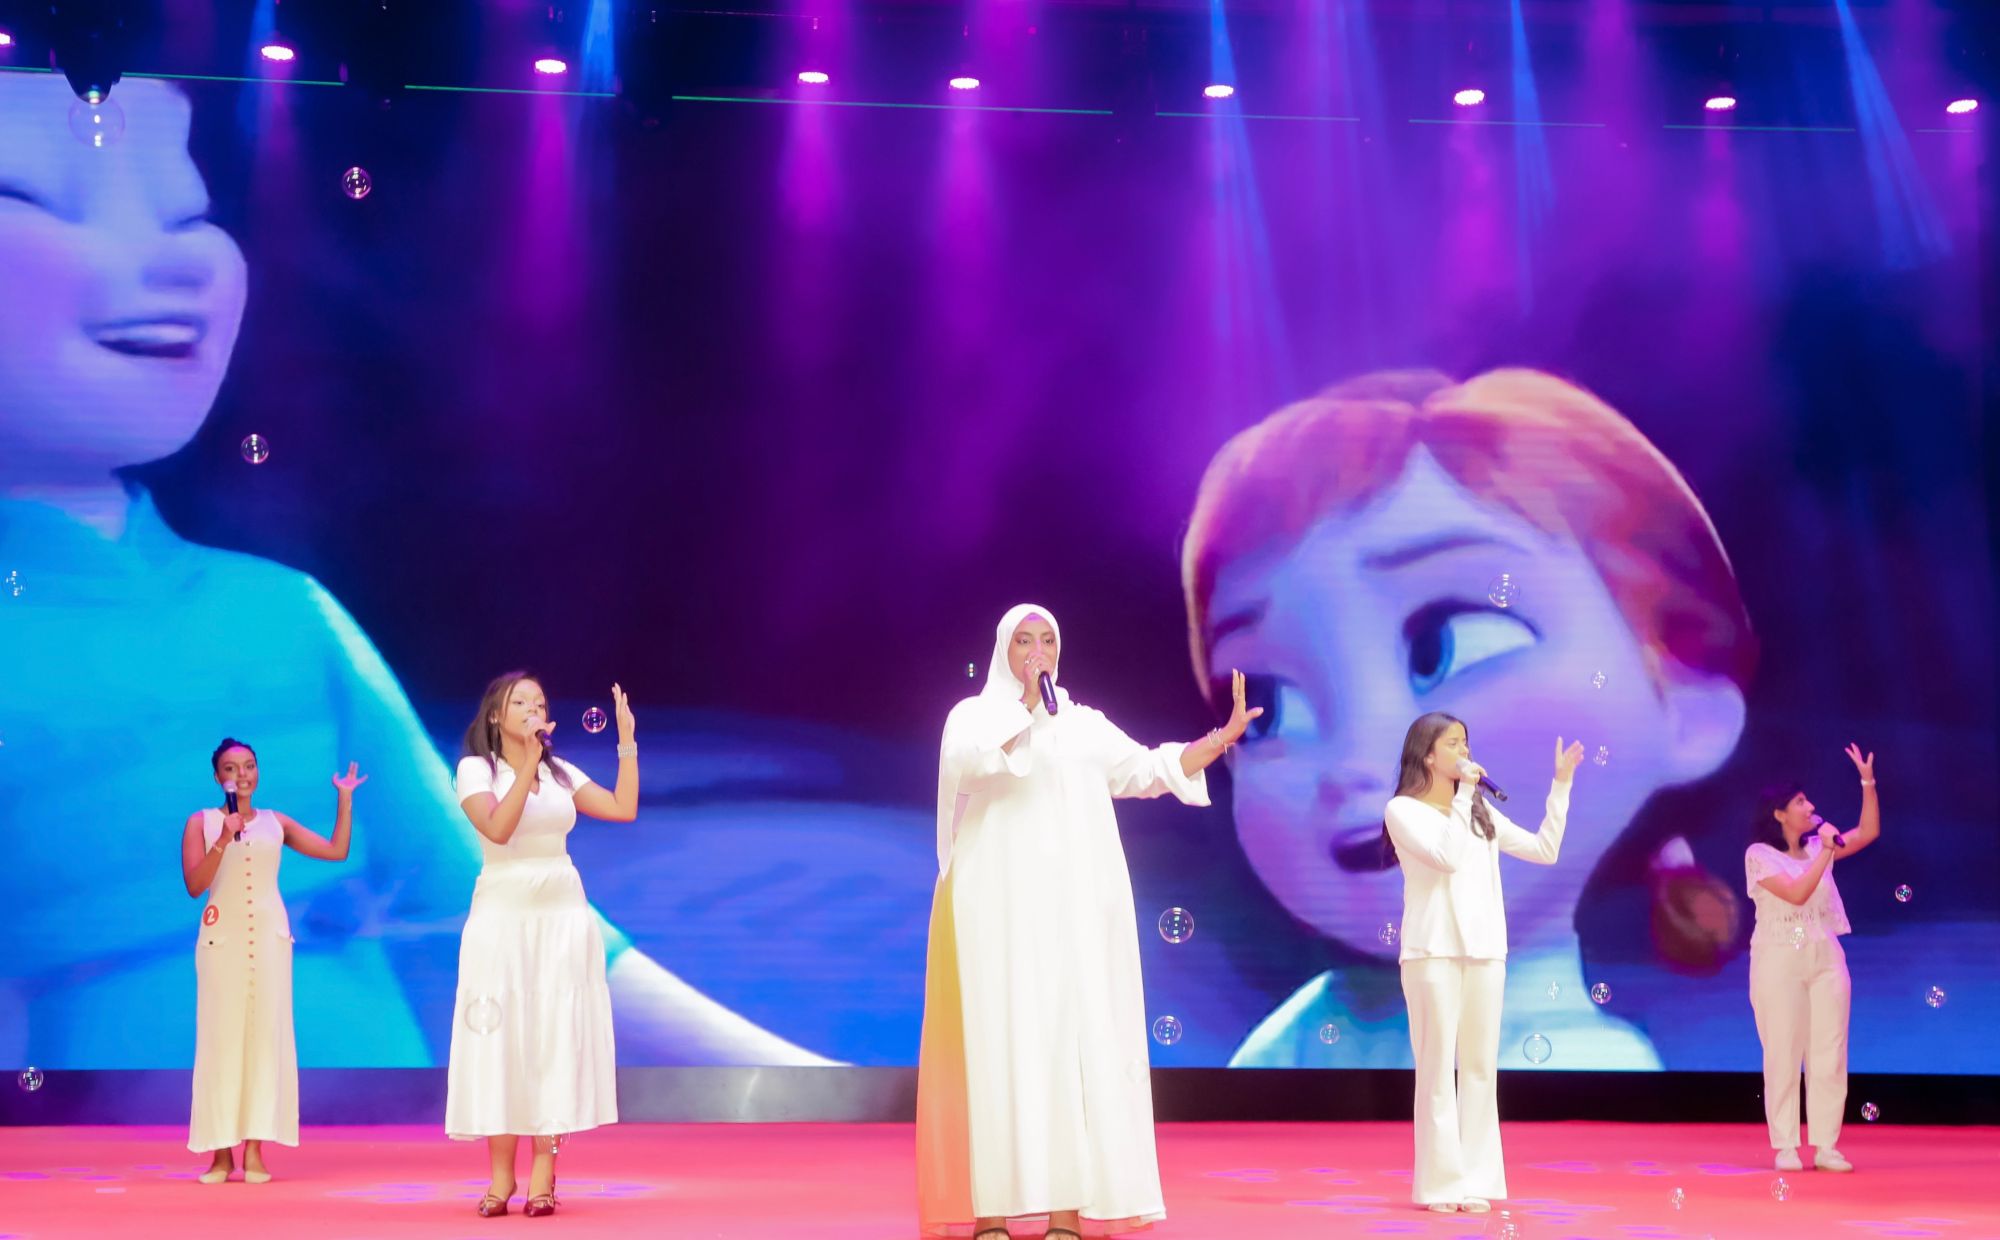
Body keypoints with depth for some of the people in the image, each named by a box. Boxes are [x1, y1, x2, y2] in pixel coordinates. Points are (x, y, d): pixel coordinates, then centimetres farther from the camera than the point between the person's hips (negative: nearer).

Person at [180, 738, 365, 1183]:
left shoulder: (276, 823, 10)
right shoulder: (201, 822, 4)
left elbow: (337, 850, 7)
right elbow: (194, 884, -7)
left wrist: (344, 799, 6)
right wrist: (223, 840, -18)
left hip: (269, 937, 2)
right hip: (222, 937, -2)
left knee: (266, 1035, -2)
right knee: (222, 1037, -3)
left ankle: (254, 1150, 1)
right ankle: (221, 1151, -1)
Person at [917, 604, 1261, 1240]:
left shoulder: (1085, 724, 16)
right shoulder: (973, 713, 5)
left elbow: (1152, 770, 11)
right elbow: (965, 763, -16)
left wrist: (1226, 736, 1)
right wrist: (1026, 703, -19)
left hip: (1074, 911, 4)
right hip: (1000, 908, -3)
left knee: (1075, 1041, -3)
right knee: (999, 1042, -9)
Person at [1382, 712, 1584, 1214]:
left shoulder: (1480, 811, 16)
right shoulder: (1403, 810, -2)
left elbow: (1545, 850, 13)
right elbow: (1449, 858, -17)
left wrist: (1561, 784, 11)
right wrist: (1464, 793, -12)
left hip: (1485, 951, 5)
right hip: (1434, 951, -5)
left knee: (1480, 1067, 4)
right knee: (1438, 1068, -4)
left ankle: (1475, 1180, 8)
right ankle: (1441, 1183, -1)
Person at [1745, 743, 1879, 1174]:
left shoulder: (1816, 844, 10)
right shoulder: (1760, 855, -7)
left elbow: (1869, 833, 9)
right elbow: (1797, 893, -18)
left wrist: (1867, 782, 1)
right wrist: (1827, 852, -15)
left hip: (1826, 959, 5)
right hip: (1779, 961, -5)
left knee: (1829, 1056, 1)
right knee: (1783, 1056, -2)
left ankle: (1826, 1147, 5)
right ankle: (1786, 1147, 3)